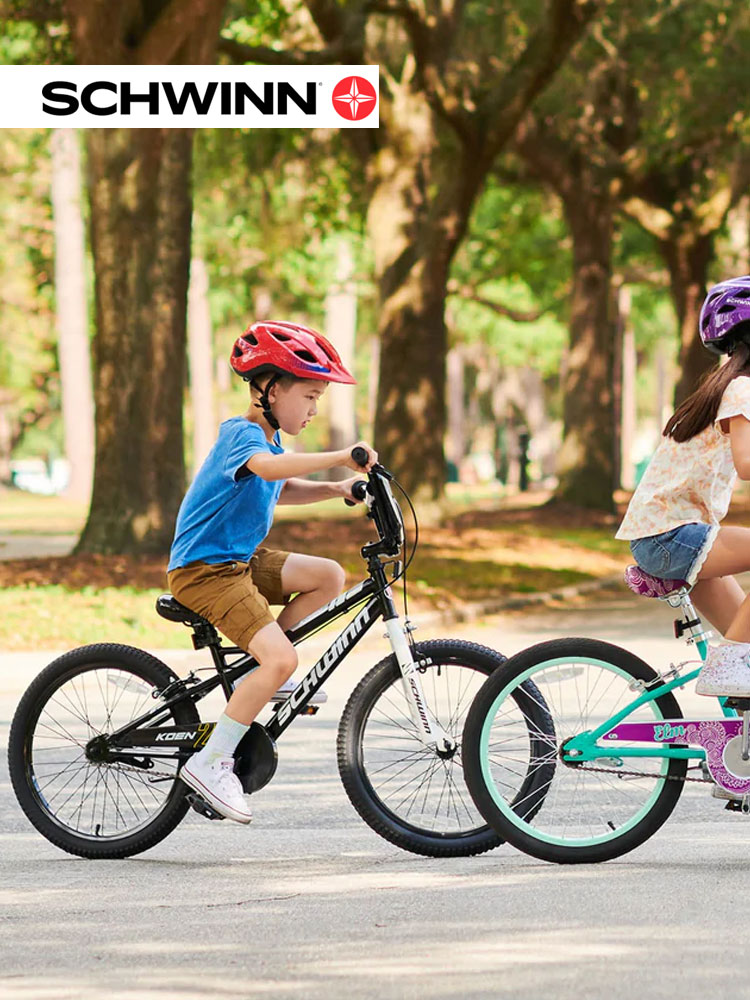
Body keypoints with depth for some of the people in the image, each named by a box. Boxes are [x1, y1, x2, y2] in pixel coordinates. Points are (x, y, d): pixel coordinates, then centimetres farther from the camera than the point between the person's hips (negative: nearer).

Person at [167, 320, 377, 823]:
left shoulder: (267, 439, 12)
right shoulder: (241, 435, -18)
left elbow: (283, 489, 30)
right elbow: (269, 467, -41)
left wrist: (336, 489, 14)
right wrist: (341, 457, -45)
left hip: (242, 560, 10)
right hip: (204, 571, -10)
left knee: (329, 576, 3)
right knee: (281, 659, -22)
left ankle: (258, 674, 9)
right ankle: (211, 762, -16)